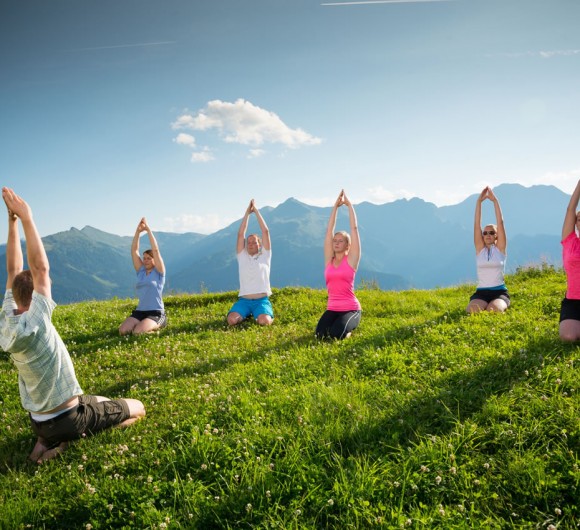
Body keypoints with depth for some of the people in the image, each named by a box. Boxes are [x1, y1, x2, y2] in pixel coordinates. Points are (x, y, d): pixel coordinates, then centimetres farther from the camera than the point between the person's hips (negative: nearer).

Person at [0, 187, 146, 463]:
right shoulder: (34, 324, -26)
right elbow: (40, 267, -30)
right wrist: (25, 218, -24)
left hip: (38, 421, 8)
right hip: (70, 419, -8)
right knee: (138, 408, 11)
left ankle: (49, 440, 13)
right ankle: (66, 438, 0)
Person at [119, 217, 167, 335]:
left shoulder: (159, 272, -1)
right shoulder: (141, 271, 12)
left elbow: (155, 250, -11)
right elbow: (134, 250, 6)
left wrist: (148, 229, -9)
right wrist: (138, 231, -3)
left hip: (156, 313, -5)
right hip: (139, 311, 5)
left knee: (137, 332, -29)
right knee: (122, 331, -19)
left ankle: (157, 325, 1)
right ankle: (143, 324, 10)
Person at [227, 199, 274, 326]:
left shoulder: (265, 255, 9)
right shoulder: (242, 256, 12)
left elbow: (265, 231, 2)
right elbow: (240, 234, 4)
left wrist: (256, 211, 3)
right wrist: (247, 212, 3)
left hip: (262, 300, -2)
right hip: (244, 300, 2)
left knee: (264, 321, -31)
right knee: (231, 320, -25)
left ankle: (269, 314, 7)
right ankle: (246, 315, 9)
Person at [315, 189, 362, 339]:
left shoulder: (351, 259, -3)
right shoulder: (329, 259, 7)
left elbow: (354, 228, -5)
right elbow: (329, 230, 5)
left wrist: (349, 205, 0)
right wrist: (335, 206, 4)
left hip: (351, 309, -4)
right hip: (332, 308, 4)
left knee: (336, 334, -28)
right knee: (321, 335, -20)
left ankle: (349, 326, 9)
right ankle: (339, 322, 14)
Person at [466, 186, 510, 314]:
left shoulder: (500, 248, 4)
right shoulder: (480, 249, 8)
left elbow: (500, 223, -3)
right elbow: (477, 224, 1)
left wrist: (495, 200, -6)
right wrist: (479, 201, -5)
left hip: (499, 292, -1)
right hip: (481, 292, 1)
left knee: (494, 310, -32)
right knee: (473, 310, -30)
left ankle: (502, 306, 1)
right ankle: (483, 305, 1)